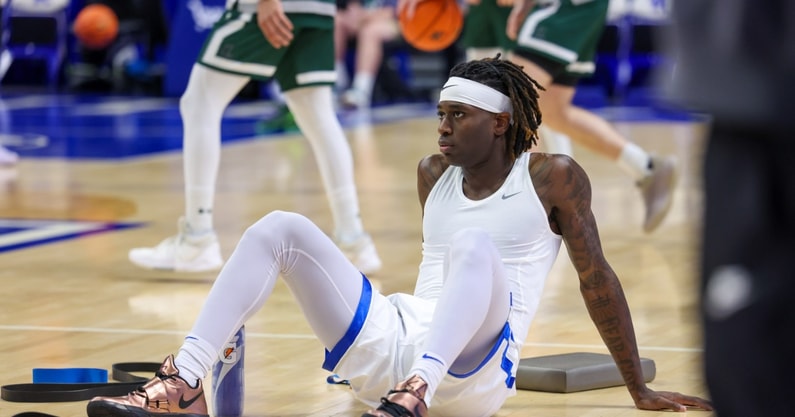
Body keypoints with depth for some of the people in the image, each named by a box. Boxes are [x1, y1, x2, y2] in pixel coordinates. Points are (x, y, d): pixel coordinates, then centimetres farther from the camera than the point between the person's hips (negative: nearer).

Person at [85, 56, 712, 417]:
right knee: (281, 228, -10)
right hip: (392, 340, 6)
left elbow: (596, 275, 4)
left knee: (476, 244, -36)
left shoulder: (553, 178, 3)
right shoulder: (434, 174, 18)